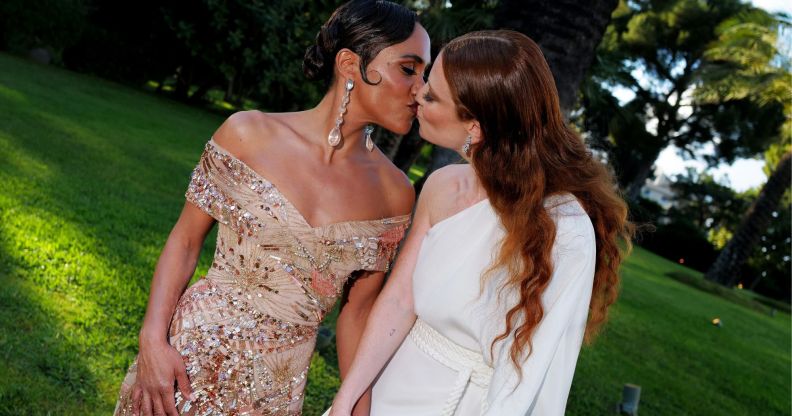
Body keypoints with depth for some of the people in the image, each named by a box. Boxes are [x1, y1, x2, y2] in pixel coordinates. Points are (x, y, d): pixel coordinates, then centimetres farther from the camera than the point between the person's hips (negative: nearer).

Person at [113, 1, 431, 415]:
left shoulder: (395, 194, -5)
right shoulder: (248, 134, -10)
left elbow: (357, 310, 2)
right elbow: (185, 240, -3)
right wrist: (153, 340, -10)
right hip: (192, 350, -2)